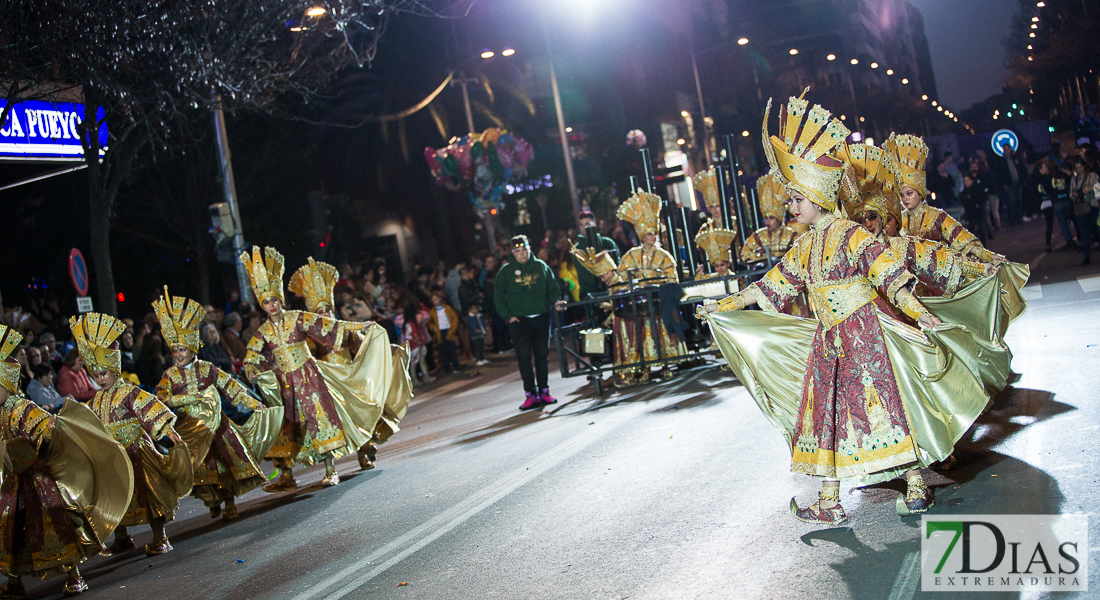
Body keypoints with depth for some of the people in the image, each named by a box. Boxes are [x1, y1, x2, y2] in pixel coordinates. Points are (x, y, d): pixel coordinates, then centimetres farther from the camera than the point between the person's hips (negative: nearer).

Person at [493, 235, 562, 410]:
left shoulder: (541, 266, 8)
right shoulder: (506, 271, 3)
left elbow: (553, 288, 13)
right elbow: (498, 296, 5)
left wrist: (556, 301, -6)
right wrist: (508, 316, -3)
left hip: (541, 318, 2)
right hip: (519, 321, -2)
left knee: (542, 356, 5)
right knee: (524, 358, -6)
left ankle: (544, 391, 14)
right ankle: (531, 394, -2)